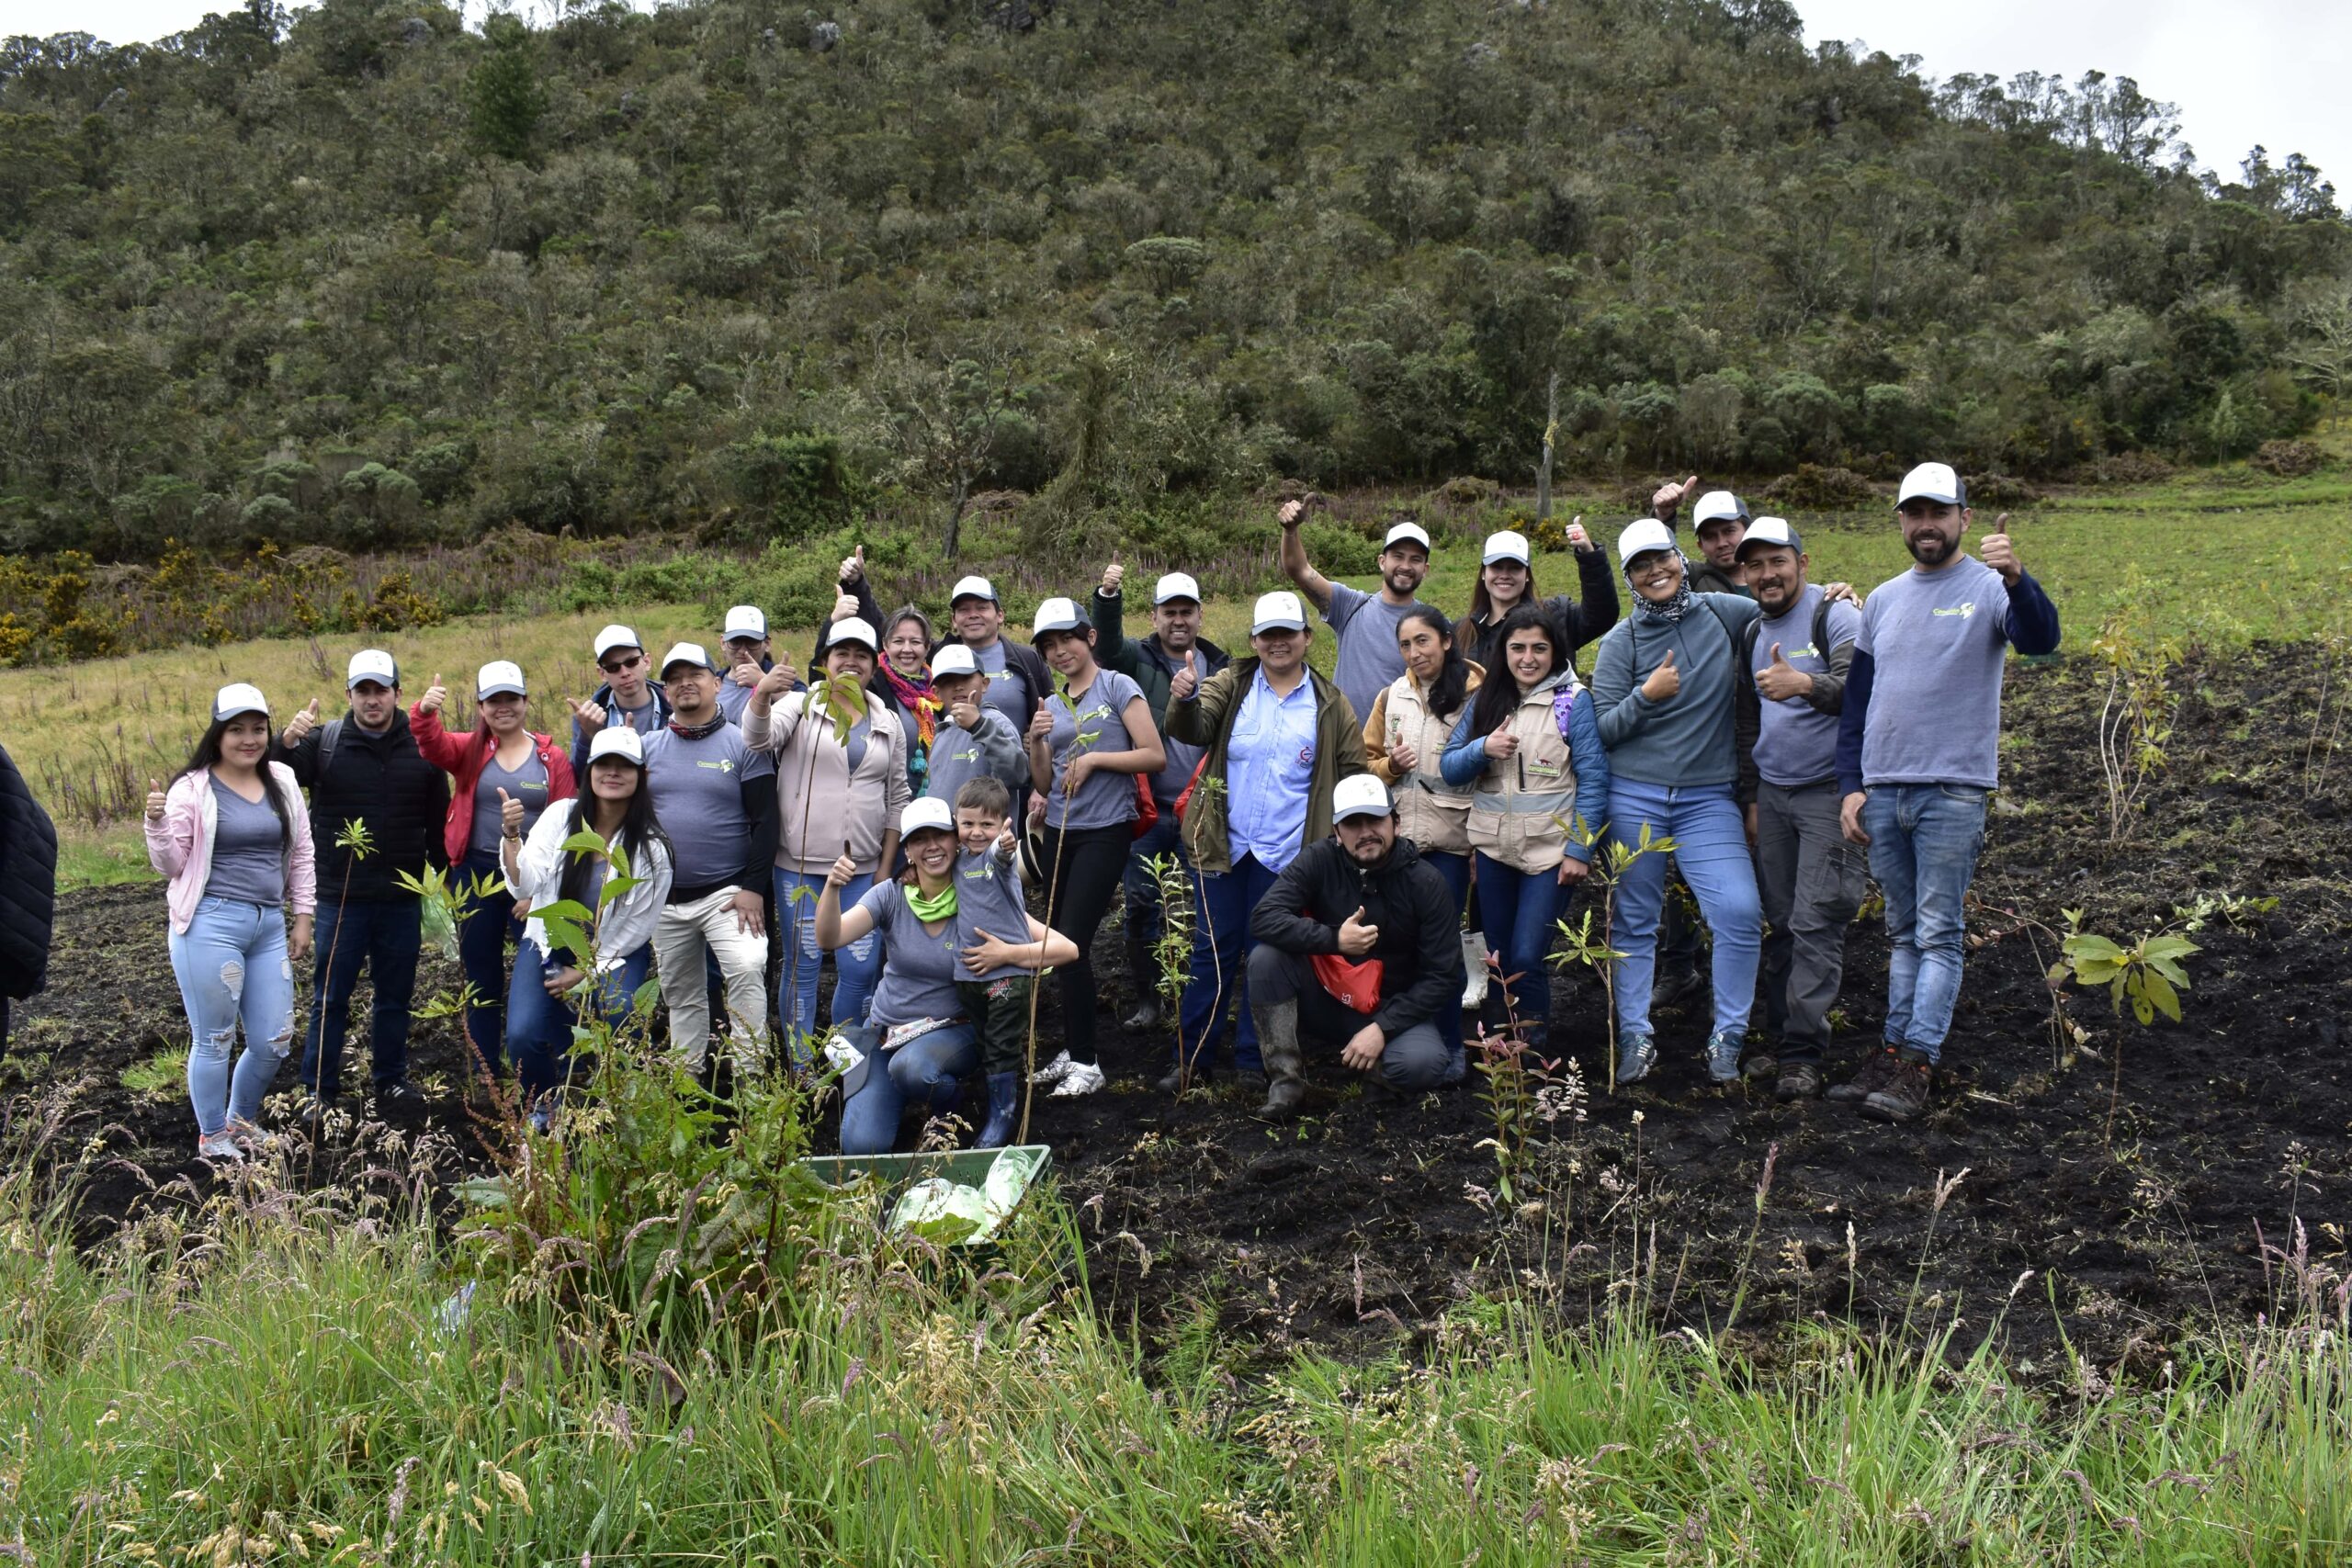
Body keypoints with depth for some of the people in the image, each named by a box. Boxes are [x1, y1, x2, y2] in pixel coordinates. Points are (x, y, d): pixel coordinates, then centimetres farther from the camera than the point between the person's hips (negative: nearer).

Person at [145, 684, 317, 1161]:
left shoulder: (283, 782, 9)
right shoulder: (192, 789, -5)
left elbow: (301, 854, 15)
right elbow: (170, 865, -3)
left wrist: (303, 917, 12)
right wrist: (157, 822, -21)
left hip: (270, 926, 5)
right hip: (211, 926, -5)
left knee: (274, 1042, 10)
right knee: (214, 1041, 3)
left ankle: (242, 1121, 35)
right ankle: (212, 1137, 22)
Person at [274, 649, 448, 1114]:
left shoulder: (421, 746, 1)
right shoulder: (323, 741, -3)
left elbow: (439, 822, 7)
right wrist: (286, 742, -28)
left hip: (402, 900, 2)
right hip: (340, 897, -1)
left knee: (395, 996, 13)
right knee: (331, 997, 6)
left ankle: (392, 1080, 27)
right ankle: (320, 1090, 16)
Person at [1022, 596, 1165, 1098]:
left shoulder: (1118, 687, -3)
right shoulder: (1052, 704, 14)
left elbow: (1155, 756, -9)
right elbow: (1044, 784, 13)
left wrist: (1095, 759, -14)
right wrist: (1036, 742, -4)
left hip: (1105, 832, -6)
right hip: (1058, 832, 6)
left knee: (1072, 944, -11)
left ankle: (1085, 1062, -3)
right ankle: (1073, 1049, 17)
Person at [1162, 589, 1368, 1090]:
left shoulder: (1329, 705, 4)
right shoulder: (1231, 686, 3)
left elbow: (1354, 774, 8)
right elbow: (1194, 730, -13)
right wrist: (1185, 699, -35)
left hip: (1286, 855, 0)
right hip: (1224, 845, 0)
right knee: (1212, 951, 5)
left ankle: (1251, 1062, 19)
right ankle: (1191, 1057, 13)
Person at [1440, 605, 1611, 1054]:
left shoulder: (1574, 700, -6)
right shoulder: (1485, 700, 7)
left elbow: (1593, 779, -8)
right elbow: (1449, 768, 6)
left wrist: (1580, 850, -12)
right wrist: (1482, 748, -14)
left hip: (1550, 850, -4)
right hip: (1493, 848, 5)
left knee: (1527, 957, -8)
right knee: (1499, 956, 12)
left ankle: (1532, 1046, 11)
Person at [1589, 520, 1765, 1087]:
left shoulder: (1723, 612, 4)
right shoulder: (1622, 641, 0)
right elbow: (1602, 729, -2)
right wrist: (1645, 696, -17)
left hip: (1709, 799, 1)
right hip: (1635, 799, -1)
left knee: (1740, 911, -12)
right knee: (1635, 921, 6)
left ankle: (1727, 1038, 3)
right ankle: (1635, 1037, 17)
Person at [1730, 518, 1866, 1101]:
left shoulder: (1837, 617, -8)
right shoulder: (1752, 634, 14)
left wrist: (1806, 685, -42)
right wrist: (1751, 797, 20)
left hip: (1829, 791, -6)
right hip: (1772, 793, 6)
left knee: (1816, 924, -8)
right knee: (1778, 921, 8)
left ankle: (1802, 1052, -5)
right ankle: (1777, 1037, 16)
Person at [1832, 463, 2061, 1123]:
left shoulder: (1988, 588, -3)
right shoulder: (1882, 601, 14)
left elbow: (2041, 640, -23)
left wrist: (2015, 579, -41)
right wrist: (1850, 785, 8)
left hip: (1952, 792, -5)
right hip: (1881, 791, 6)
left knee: (1938, 934, -4)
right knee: (1902, 933, 12)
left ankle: (1916, 1065, -4)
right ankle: (1895, 1051, 17)